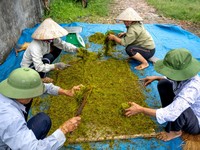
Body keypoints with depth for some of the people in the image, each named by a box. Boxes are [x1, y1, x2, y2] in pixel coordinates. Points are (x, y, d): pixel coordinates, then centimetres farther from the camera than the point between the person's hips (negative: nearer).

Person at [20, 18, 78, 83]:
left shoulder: (50, 39, -18)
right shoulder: (35, 47, -37)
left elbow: (63, 44, -11)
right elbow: (39, 67, -37)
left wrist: (76, 49, -25)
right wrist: (55, 66, -39)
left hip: (39, 60, 7)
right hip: (28, 68, -7)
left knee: (58, 48, -6)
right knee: (49, 57, -33)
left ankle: (48, 66, 7)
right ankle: (41, 77, -10)